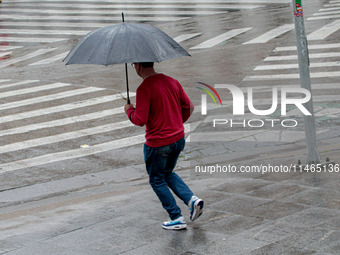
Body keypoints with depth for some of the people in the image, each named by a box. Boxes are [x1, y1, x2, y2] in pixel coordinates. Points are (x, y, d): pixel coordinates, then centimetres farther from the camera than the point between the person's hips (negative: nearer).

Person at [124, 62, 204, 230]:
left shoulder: (144, 89, -19)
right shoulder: (172, 82, 3)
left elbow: (140, 120, -22)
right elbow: (189, 107, 9)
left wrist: (129, 110, -1)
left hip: (157, 144, -7)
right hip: (178, 139, 7)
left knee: (157, 180, 12)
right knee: (168, 173, 27)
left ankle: (177, 219, 13)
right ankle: (192, 199, 8)